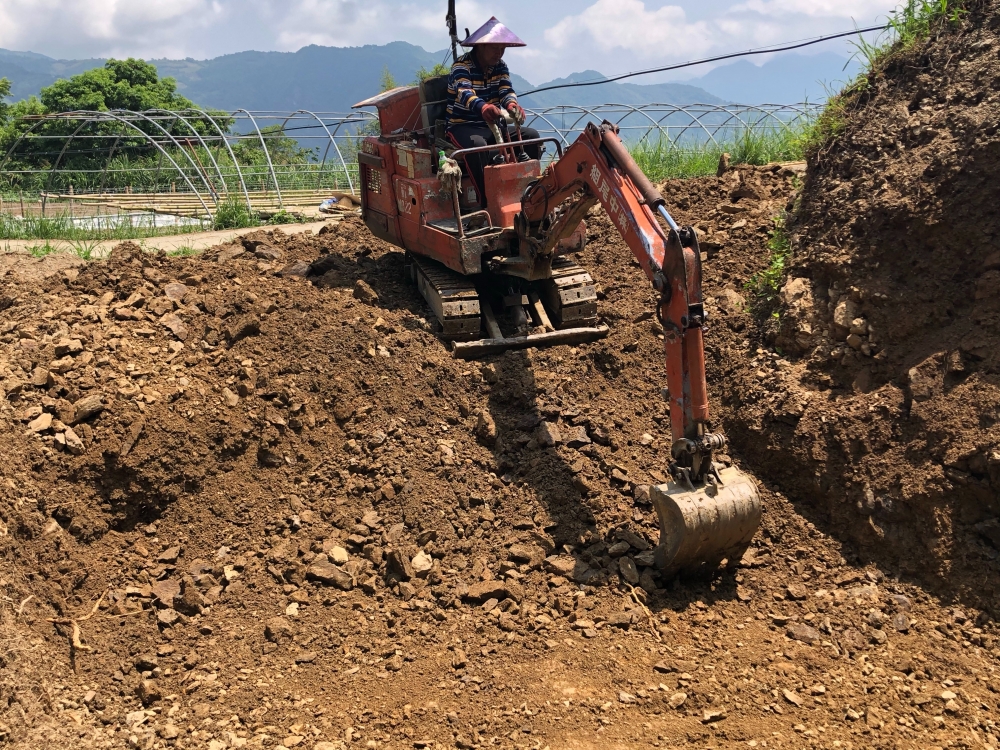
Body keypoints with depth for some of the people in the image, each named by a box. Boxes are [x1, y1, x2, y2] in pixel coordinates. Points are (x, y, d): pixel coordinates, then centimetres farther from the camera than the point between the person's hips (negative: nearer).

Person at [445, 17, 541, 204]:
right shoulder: (462, 67, -15)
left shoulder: (500, 66, 6)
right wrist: (483, 107, -59)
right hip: (464, 127, -6)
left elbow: (506, 90, -11)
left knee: (531, 135, -13)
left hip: (493, 126, 6)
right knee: (477, 144, -40)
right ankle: (487, 201, -38)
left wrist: (512, 104, -38)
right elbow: (465, 94, -35)